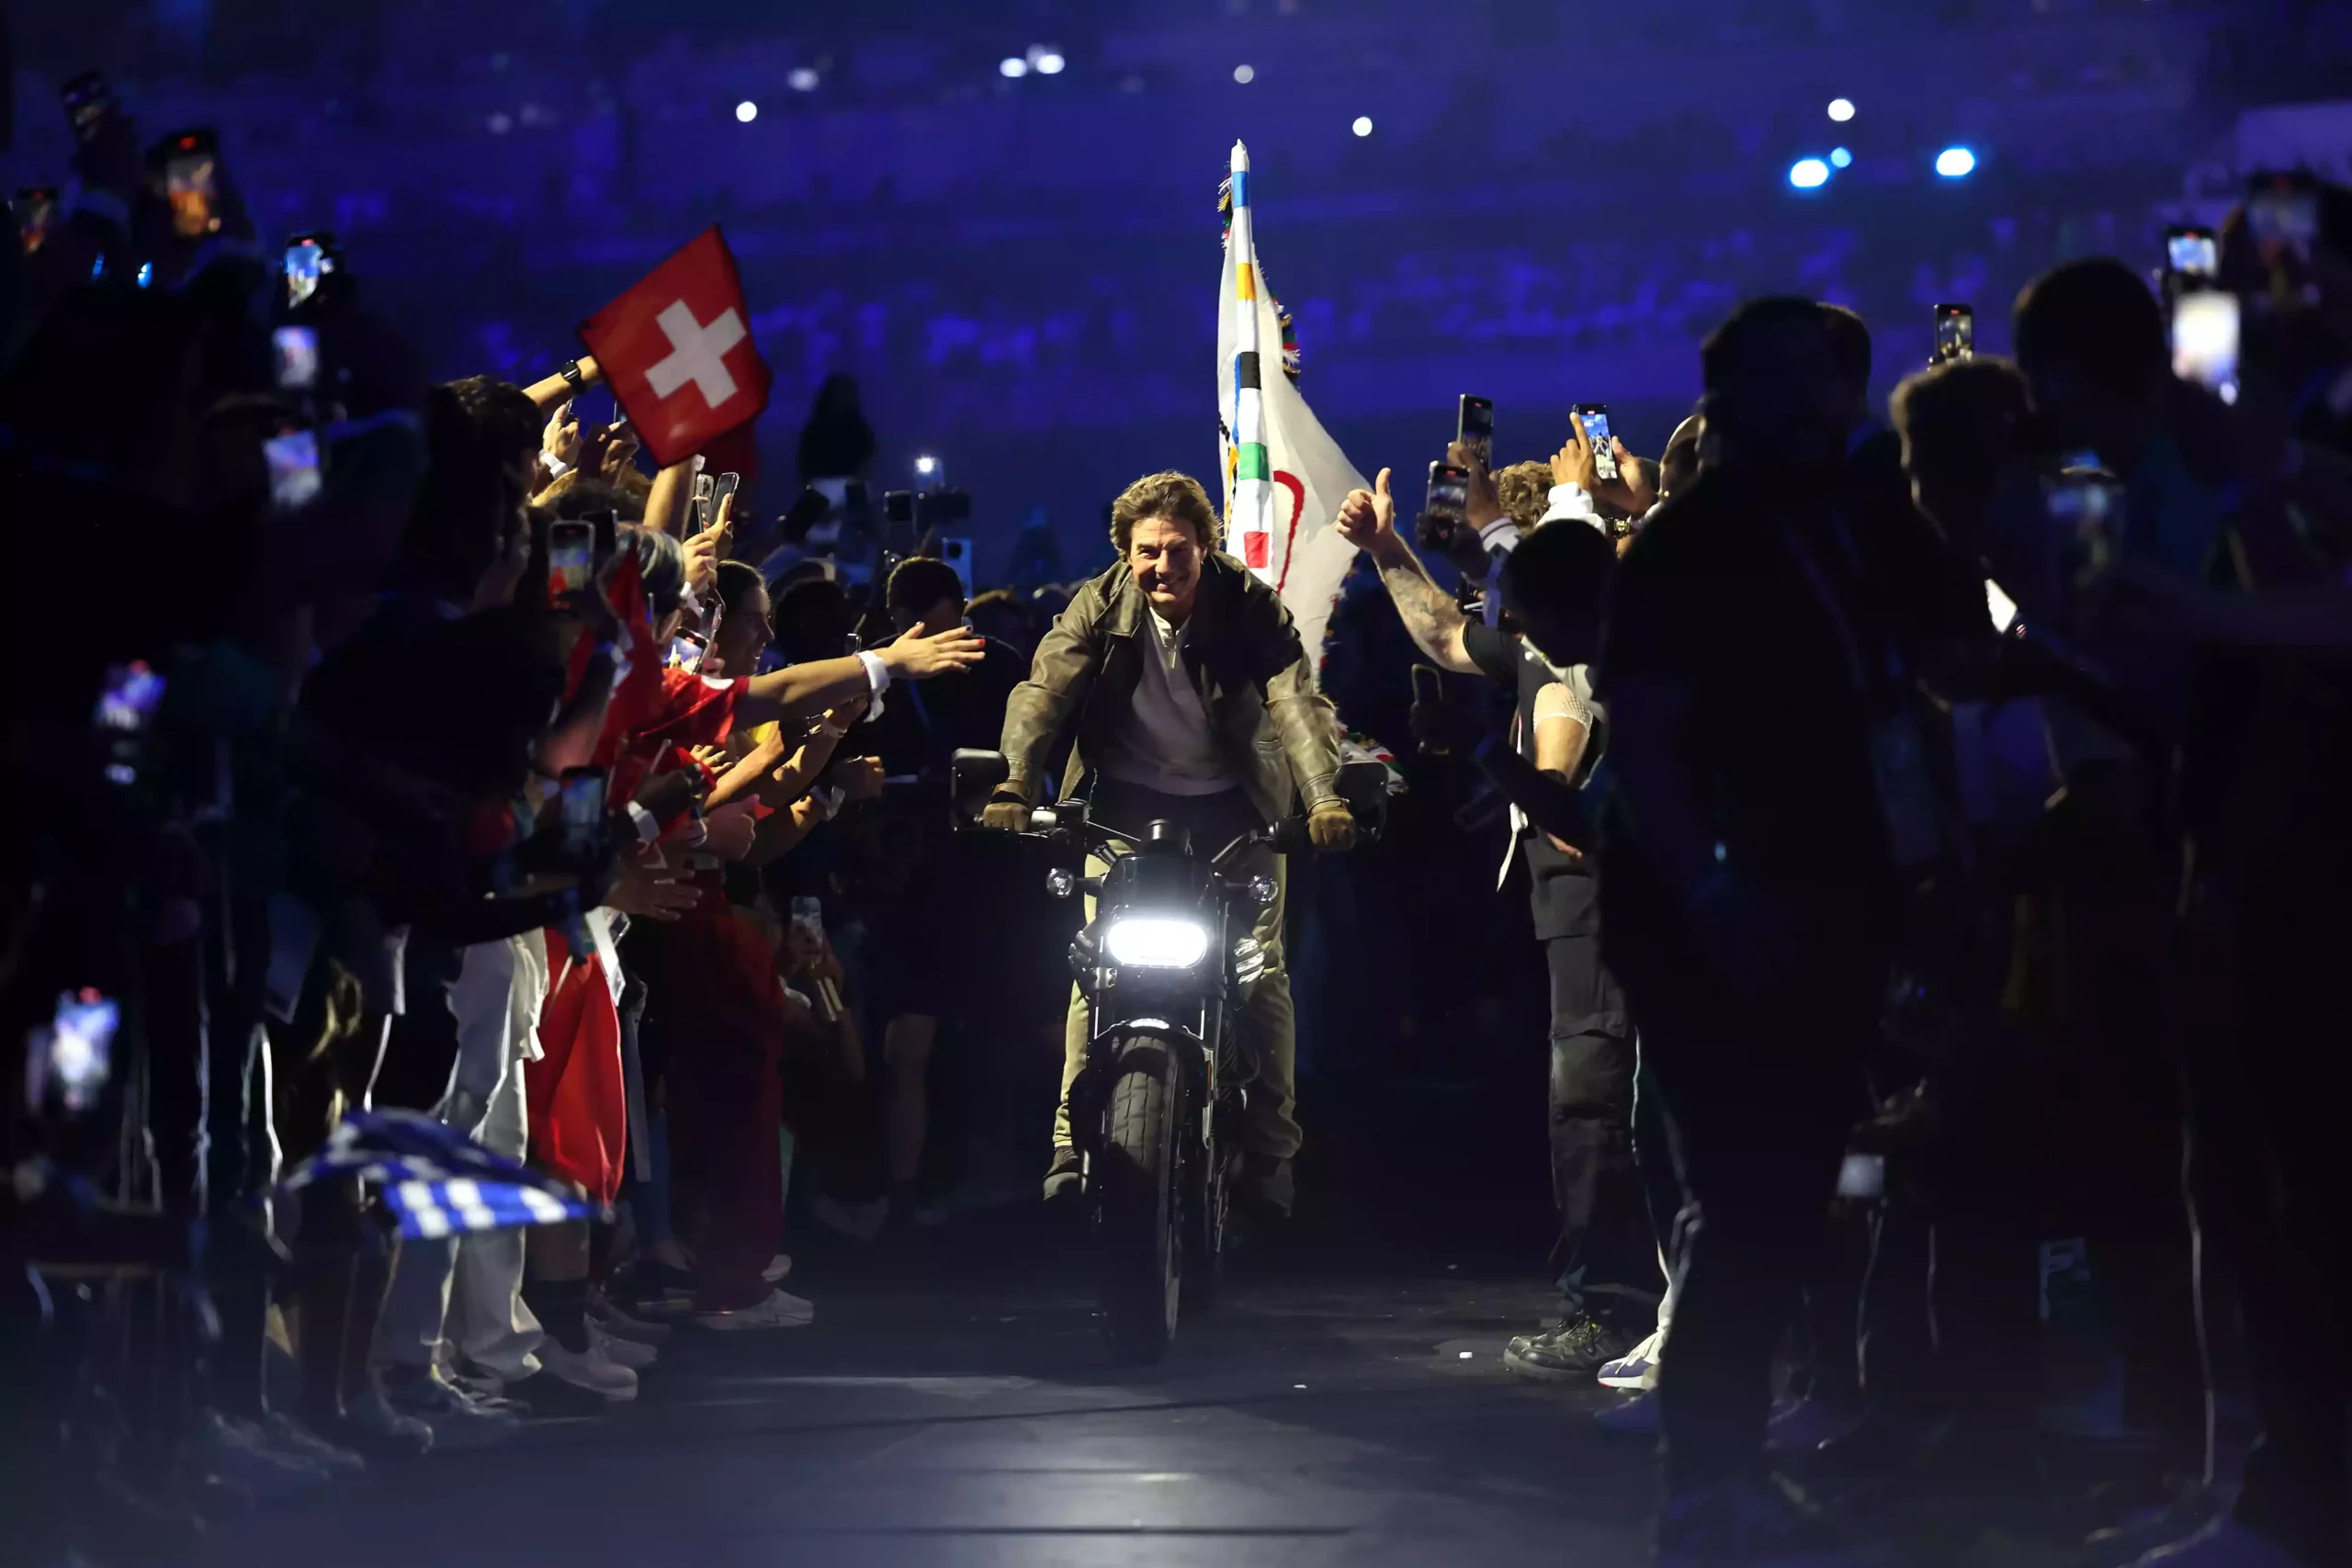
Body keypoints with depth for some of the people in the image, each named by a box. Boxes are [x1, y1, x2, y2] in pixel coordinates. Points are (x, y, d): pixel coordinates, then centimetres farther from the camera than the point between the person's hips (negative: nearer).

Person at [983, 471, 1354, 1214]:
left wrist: (1324, 797, -44)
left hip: (1232, 802, -1)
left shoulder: (1250, 604, -15)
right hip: (1129, 800, 1)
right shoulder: (1100, 607, -11)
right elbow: (1043, 690, -21)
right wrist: (1014, 784, -39)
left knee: (1261, 971, -6)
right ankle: (1074, 1139, -9)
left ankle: (1270, 1152, 3)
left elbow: (1297, 699, -27)